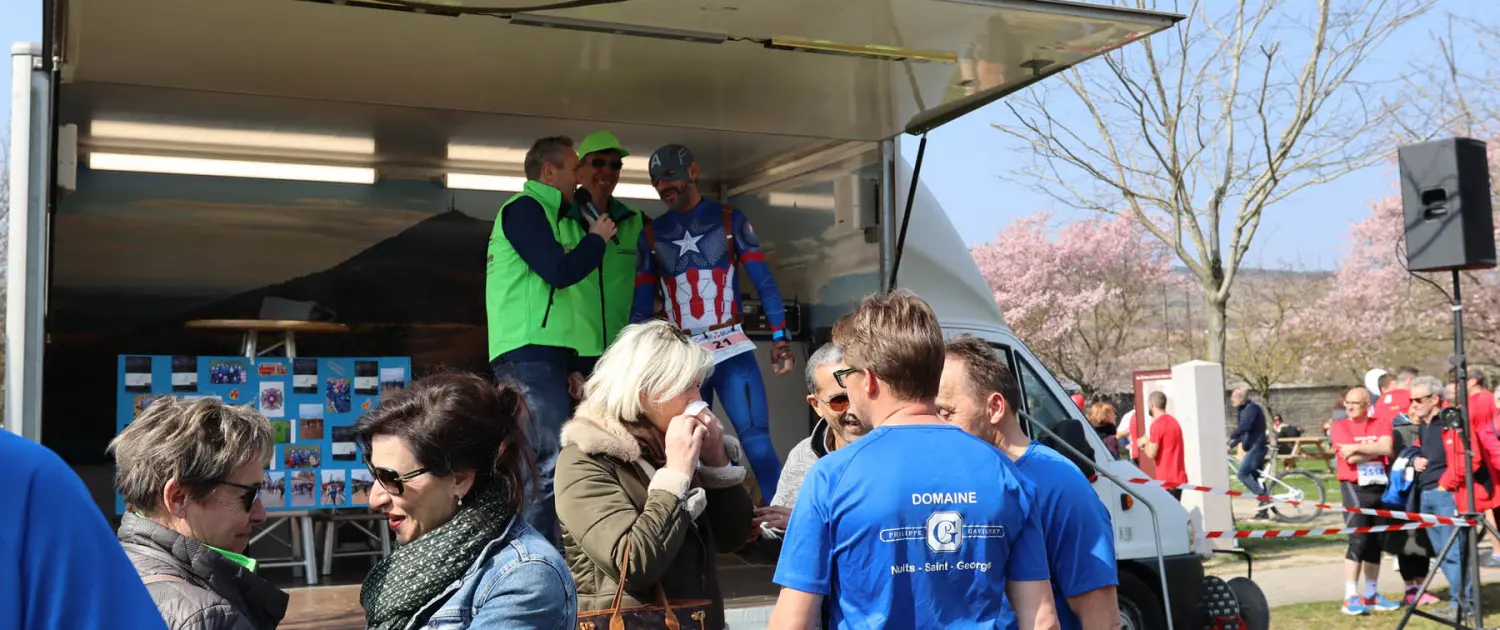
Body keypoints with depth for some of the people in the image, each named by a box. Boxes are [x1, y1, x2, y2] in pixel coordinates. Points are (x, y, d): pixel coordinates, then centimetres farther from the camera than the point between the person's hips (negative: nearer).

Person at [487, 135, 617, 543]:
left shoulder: (544, 214, 26)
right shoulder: (524, 208, -4)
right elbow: (559, 272, -16)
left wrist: (569, 366, 21)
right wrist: (597, 239, 1)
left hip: (546, 357, 10)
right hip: (529, 356, -10)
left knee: (540, 464, 8)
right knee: (550, 464, -16)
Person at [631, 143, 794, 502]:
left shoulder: (730, 220, 5)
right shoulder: (651, 235, 11)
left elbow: (764, 283, 1)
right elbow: (642, 304, 12)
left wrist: (780, 338, -8)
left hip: (731, 348, -3)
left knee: (756, 439, -11)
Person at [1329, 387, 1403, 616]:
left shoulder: (1381, 425, 7)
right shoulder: (1340, 427, -1)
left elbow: (1387, 448, -13)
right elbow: (1350, 457, -14)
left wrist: (1358, 447, -15)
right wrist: (1376, 448, -6)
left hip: (1380, 488, 4)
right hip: (1354, 488, -4)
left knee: (1376, 542, 11)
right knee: (1358, 540, -13)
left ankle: (1370, 595, 21)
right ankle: (1351, 597, -11)